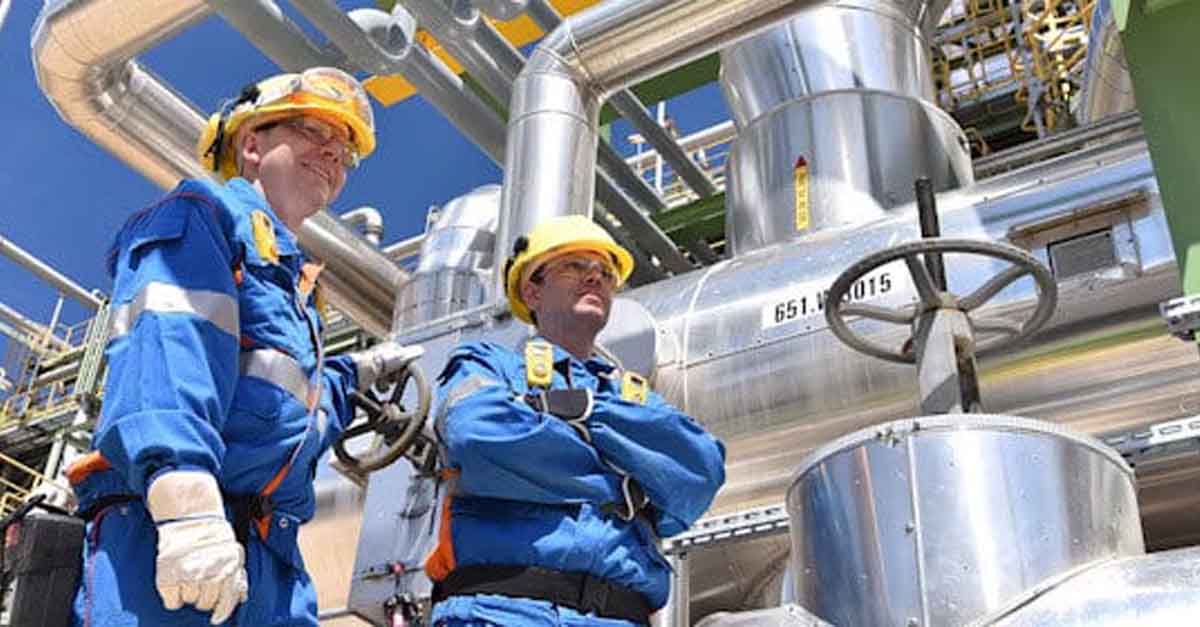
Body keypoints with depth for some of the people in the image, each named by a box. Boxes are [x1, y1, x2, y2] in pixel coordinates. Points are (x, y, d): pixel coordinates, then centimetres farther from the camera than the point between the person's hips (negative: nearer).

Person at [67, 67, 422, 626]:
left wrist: (357, 375, 49)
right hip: (161, 539, -8)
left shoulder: (295, 288, 31)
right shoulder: (205, 211, 6)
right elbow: (167, 348, -14)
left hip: (271, 561, 9)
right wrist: (187, 506, -27)